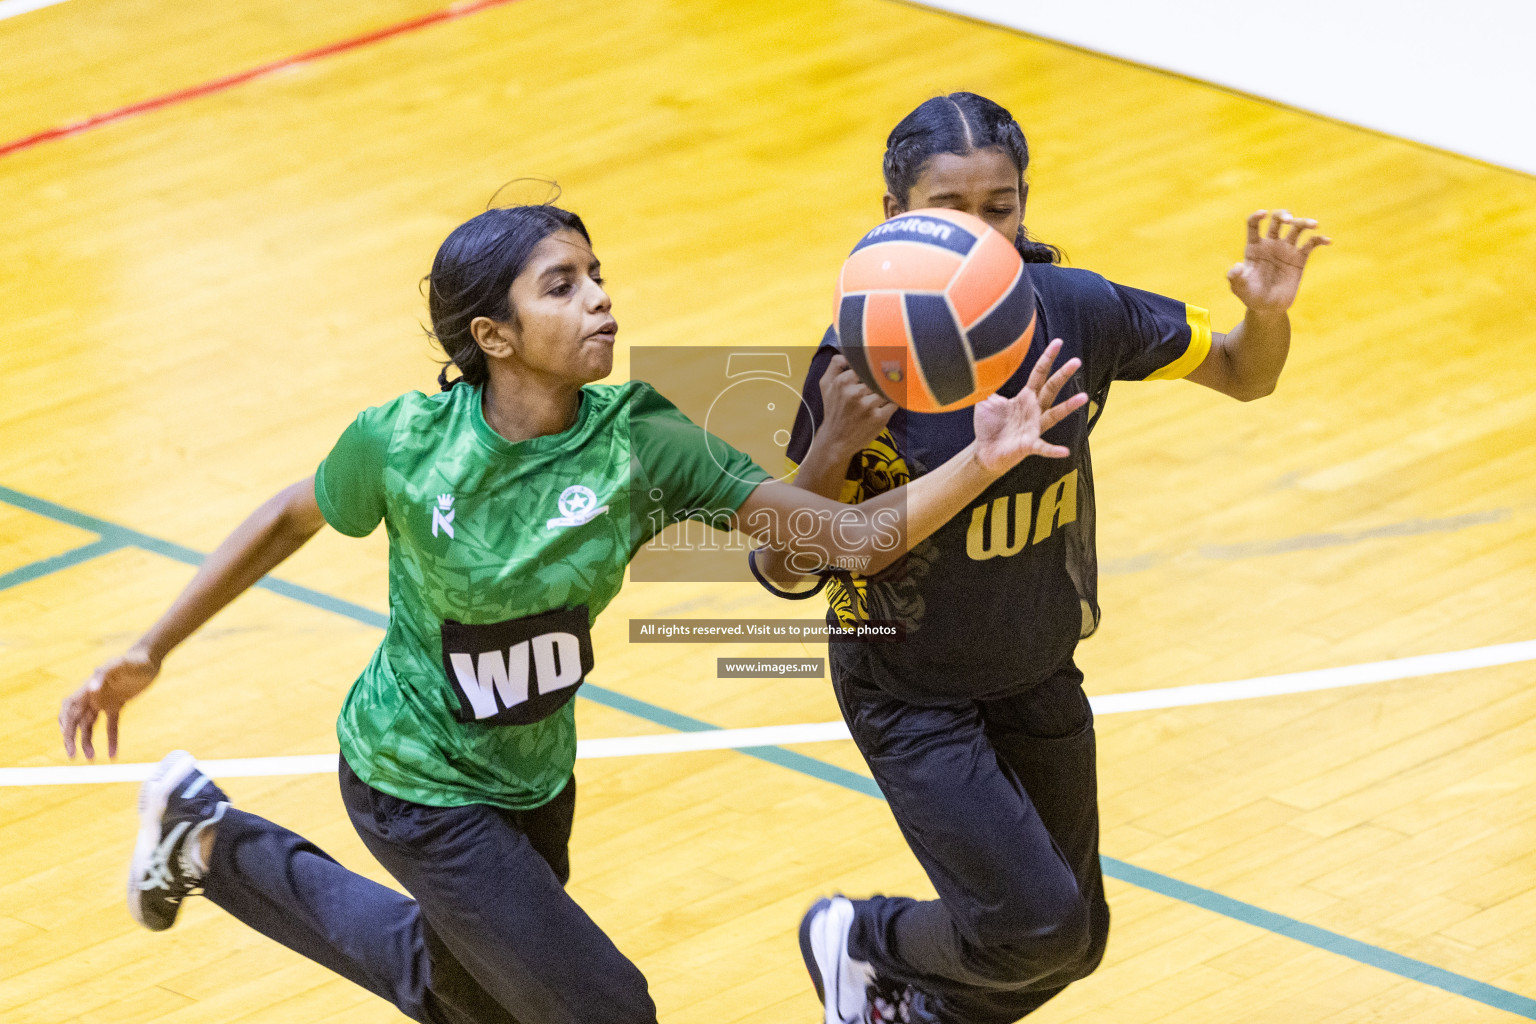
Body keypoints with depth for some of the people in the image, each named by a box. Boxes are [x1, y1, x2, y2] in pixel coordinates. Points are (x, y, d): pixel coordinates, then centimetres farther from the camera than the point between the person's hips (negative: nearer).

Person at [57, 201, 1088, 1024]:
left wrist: (982, 463, -39)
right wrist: (149, 652, 2)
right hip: (421, 789, -5)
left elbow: (857, 536, -24)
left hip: (533, 776, 5)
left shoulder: (640, 443, -20)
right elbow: (289, 521, -4)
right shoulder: (405, 443, -25)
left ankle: (212, 845, 45)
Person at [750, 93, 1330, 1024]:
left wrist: (1268, 311, -24)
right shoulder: (858, 362, -25)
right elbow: (785, 571, -20)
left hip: (1039, 675, 5)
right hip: (910, 693, -5)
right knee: (1033, 923, -15)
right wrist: (833, 448, -37)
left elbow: (1245, 376, -1)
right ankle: (859, 941, 15)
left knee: (1073, 943, 16)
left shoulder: (1074, 312, -16)